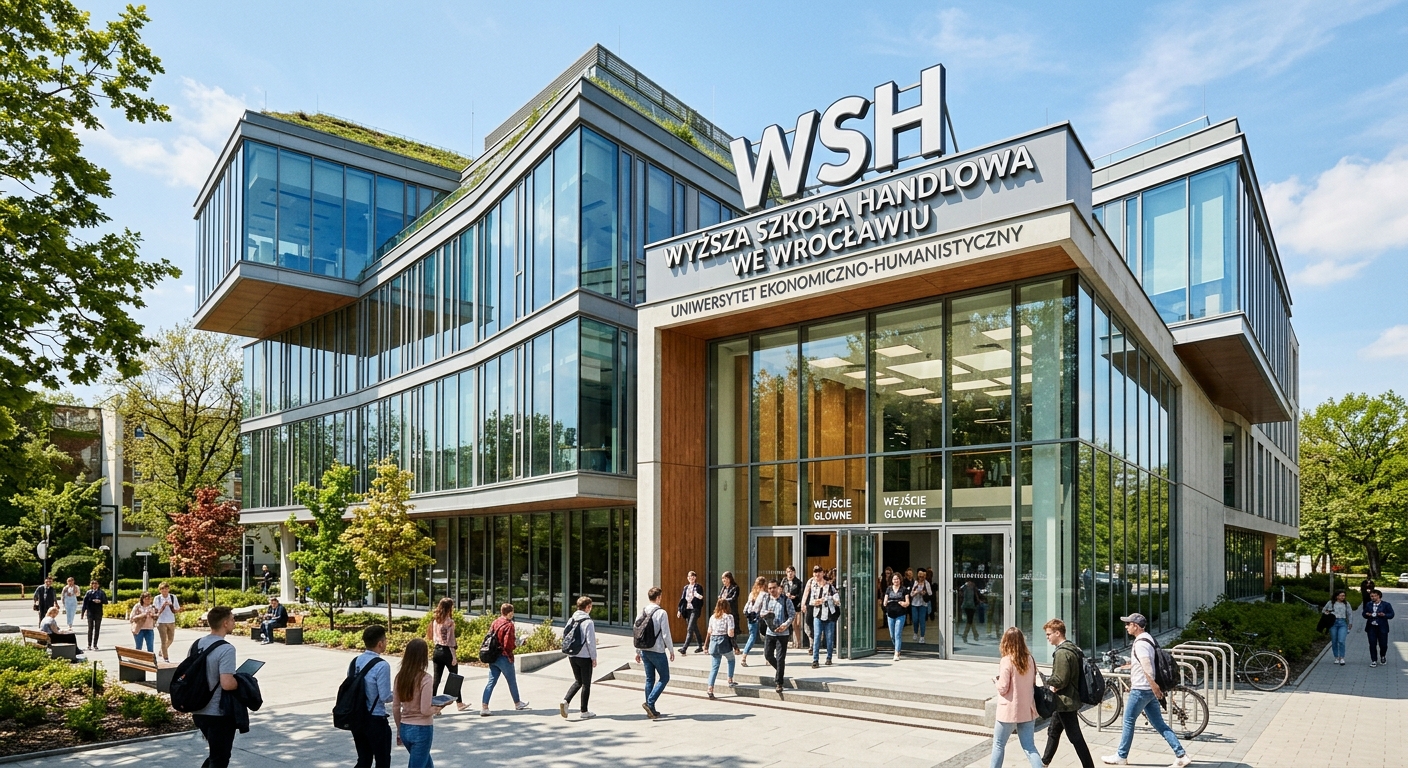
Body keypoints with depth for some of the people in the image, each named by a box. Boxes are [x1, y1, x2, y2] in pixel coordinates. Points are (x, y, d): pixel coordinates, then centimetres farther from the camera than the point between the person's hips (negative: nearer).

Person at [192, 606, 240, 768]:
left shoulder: (196, 645, 5)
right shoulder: (226, 649, -21)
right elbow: (227, 683, -29)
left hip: (199, 711, 8)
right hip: (219, 713, -8)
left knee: (216, 753, 24)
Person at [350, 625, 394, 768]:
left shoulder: (355, 662, 3)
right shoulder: (381, 665, -20)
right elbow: (385, 697, -18)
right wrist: (397, 693, 2)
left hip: (356, 718, 7)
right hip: (375, 719, -7)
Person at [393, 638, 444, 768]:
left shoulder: (400, 676, 0)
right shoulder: (425, 678, -17)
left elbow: (395, 708, 6)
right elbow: (425, 711, -20)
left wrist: (399, 730, 17)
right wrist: (439, 706, -2)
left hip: (405, 729, 7)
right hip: (422, 729, -7)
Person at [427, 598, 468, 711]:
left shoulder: (435, 620, 5)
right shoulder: (449, 622, -15)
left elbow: (434, 637, 10)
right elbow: (450, 640, -17)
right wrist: (454, 656, -14)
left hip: (437, 650, 6)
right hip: (447, 651, -6)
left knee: (436, 679, 8)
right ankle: (459, 703, 19)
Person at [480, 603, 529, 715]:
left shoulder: (494, 623, 5)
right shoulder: (509, 625, -17)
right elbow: (509, 644, -20)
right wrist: (516, 644, -2)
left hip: (493, 657, 6)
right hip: (504, 657, -6)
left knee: (491, 682, 5)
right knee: (512, 681, 13)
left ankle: (484, 707, -5)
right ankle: (517, 703, 31)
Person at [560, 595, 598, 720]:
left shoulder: (571, 620, 5)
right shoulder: (588, 622, -15)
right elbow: (591, 641, -15)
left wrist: (569, 653, 17)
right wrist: (594, 658, -6)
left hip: (572, 656, 6)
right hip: (585, 657, -6)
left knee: (578, 681, 18)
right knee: (586, 683, 6)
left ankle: (565, 701, -2)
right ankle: (584, 711, 12)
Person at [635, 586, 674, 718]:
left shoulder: (642, 612, 5)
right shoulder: (661, 613, -13)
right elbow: (666, 634, -13)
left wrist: (638, 651, 16)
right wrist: (671, 650, -1)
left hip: (644, 651, 6)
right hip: (657, 651, -6)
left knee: (649, 679, 14)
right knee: (664, 678, 6)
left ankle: (651, 709, 16)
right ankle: (649, 702, -8)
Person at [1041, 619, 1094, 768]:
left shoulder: (1062, 653, -22)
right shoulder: (1071, 648, 9)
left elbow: (1060, 680, -25)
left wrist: (1046, 681, -7)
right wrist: (1053, 684, 1)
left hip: (1065, 701, -11)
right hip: (1066, 700, 11)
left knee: (1075, 737, -2)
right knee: (1053, 732, 21)